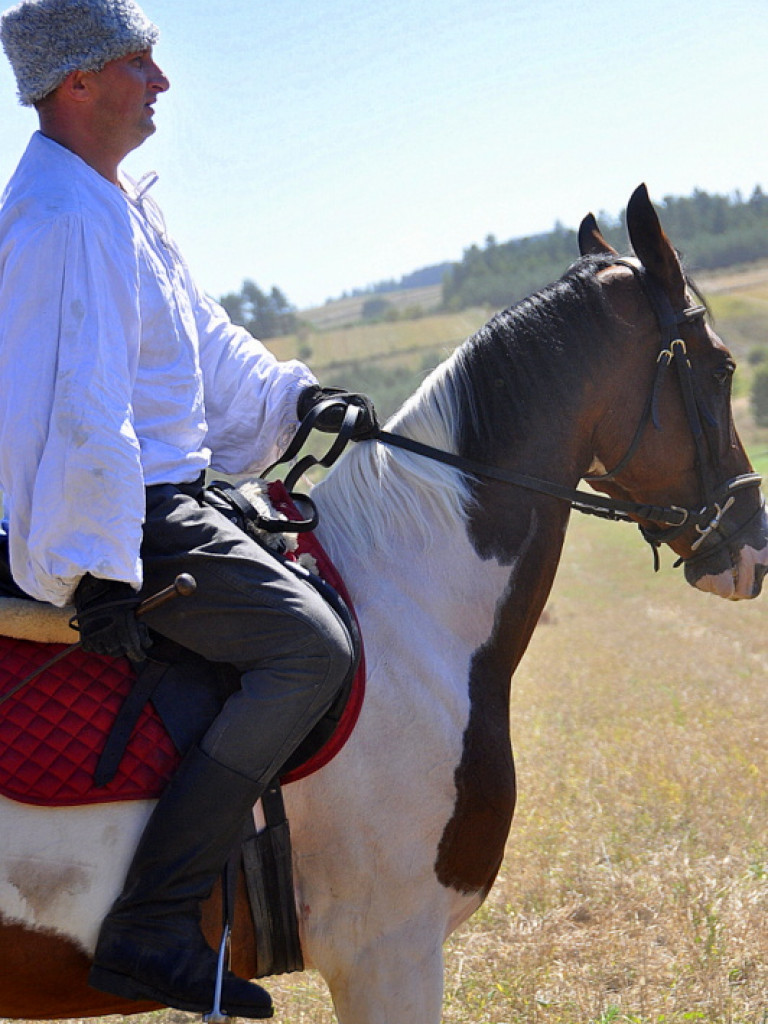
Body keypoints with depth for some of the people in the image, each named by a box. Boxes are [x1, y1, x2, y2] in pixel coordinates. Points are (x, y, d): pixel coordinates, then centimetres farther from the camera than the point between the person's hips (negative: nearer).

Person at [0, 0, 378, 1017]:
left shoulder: (117, 202, 15)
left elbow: (207, 343, 23)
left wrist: (298, 396, 10)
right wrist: (97, 569, -25)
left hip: (166, 493, 11)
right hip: (124, 518, -11)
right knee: (312, 646, -22)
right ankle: (151, 929, -23)